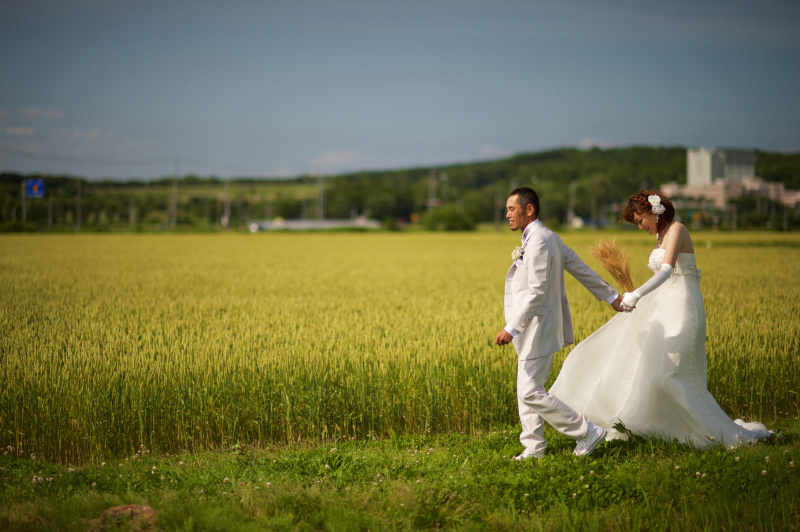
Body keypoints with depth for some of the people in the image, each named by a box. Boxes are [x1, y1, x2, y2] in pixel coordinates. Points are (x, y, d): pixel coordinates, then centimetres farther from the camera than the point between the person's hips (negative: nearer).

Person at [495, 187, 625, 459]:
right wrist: (611, 296, 29)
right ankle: (533, 447, 18)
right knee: (527, 390, 12)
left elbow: (536, 292, -25)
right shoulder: (549, 237, 13)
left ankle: (587, 432, -1)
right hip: (533, 331, 11)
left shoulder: (539, 240, -19)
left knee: (530, 393, -9)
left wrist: (512, 328, -27)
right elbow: (580, 268, 21)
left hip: (538, 328, -10)